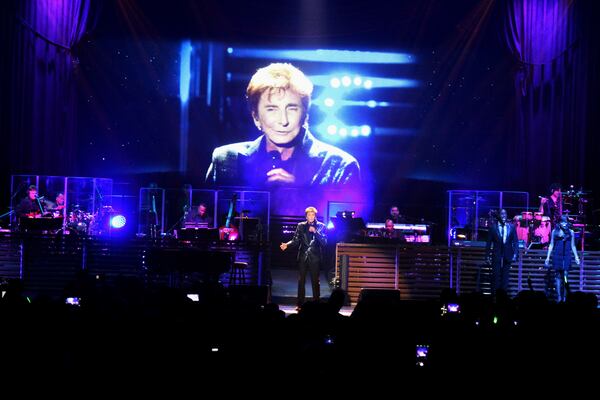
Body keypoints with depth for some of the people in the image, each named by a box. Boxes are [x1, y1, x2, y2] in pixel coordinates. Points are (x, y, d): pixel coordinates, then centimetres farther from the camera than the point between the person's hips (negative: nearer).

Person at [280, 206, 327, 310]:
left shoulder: (321, 226, 4)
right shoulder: (301, 226, 10)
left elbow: (324, 242, -5)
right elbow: (296, 240, 5)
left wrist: (315, 231, -15)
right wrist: (287, 245, -13)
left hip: (315, 257, -2)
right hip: (303, 256, 2)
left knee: (315, 281, -1)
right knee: (301, 281, 1)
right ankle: (300, 304, 5)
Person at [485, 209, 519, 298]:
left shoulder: (511, 227, 5)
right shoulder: (493, 226, 1)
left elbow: (515, 241, 5)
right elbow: (489, 242, 2)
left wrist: (515, 254, -6)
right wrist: (488, 256, -2)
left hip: (507, 256, 2)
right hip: (496, 256, -2)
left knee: (505, 277, 5)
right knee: (496, 277, -3)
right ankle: (494, 296, 1)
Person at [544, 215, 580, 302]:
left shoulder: (571, 232, 8)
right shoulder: (555, 231, 6)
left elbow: (573, 246, 13)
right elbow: (551, 245, 9)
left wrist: (576, 257, 7)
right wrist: (548, 257, 6)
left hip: (567, 256, 0)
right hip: (557, 255, 0)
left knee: (565, 275, -7)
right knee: (558, 276, -1)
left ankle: (564, 297, -6)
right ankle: (559, 296, 1)